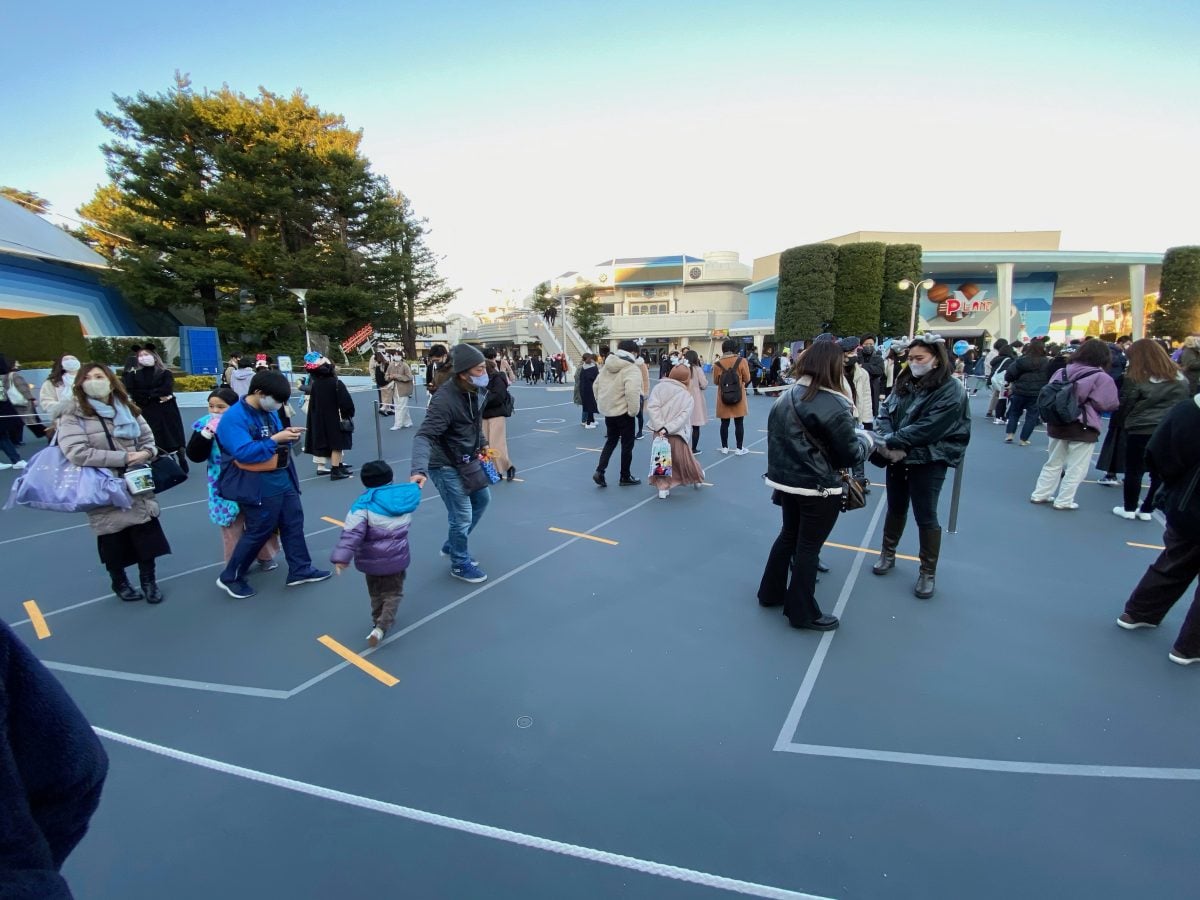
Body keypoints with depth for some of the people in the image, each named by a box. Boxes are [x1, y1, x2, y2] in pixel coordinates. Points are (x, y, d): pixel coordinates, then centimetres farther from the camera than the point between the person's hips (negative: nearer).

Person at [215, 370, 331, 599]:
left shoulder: (269, 412, 8)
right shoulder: (233, 418, -18)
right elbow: (243, 452, -27)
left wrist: (288, 436, -4)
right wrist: (275, 439, -27)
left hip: (282, 478, 8)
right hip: (255, 485, -8)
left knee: (294, 522, 12)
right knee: (259, 531, 2)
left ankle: (300, 570, 23)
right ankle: (230, 578, 22)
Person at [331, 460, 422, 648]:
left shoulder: (364, 503, -14)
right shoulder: (403, 497, -3)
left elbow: (352, 532, -23)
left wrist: (342, 556, -25)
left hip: (371, 559, -1)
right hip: (396, 557, 2)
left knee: (376, 594, 22)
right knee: (393, 593, 13)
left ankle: (378, 621, 35)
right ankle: (381, 627, -3)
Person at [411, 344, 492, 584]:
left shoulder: (473, 390, -4)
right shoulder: (445, 400, -30)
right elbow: (424, 436, -37)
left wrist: (482, 443, 13)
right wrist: (419, 470, -51)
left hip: (467, 460, 9)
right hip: (446, 466, -9)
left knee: (482, 498, 24)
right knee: (462, 517, -2)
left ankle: (452, 545, 40)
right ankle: (460, 564, 24)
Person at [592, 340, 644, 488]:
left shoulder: (607, 365, 7)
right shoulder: (632, 369, -17)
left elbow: (596, 385, 13)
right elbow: (632, 392, -30)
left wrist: (600, 403, 21)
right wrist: (633, 411, -19)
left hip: (608, 411, 7)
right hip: (623, 412, -7)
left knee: (611, 441, 20)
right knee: (627, 444, 8)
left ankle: (600, 471, 7)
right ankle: (625, 477, 19)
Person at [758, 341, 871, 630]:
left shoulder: (785, 397, 1)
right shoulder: (834, 405, -18)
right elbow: (851, 455, -13)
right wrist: (865, 439, 6)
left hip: (786, 481, 6)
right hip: (819, 488, -6)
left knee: (788, 535, 22)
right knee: (808, 546, 6)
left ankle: (771, 593, 35)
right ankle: (802, 612, 21)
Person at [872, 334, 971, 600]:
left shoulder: (951, 391, -13)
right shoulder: (905, 382, 7)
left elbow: (928, 428, -22)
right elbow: (885, 410, 0)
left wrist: (891, 442, -21)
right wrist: (886, 440, -18)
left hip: (928, 463, -6)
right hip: (897, 459, 6)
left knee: (925, 517, 4)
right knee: (896, 508, 19)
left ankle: (928, 573, 19)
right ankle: (887, 554, 37)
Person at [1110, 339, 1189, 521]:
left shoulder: (1135, 378, -10)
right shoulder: (1180, 378, 6)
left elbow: (1124, 406, -5)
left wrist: (1120, 424, 8)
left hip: (1141, 431, -5)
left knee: (1134, 471, 6)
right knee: (1160, 473, 10)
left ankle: (1129, 508, 14)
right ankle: (1147, 510, 16)